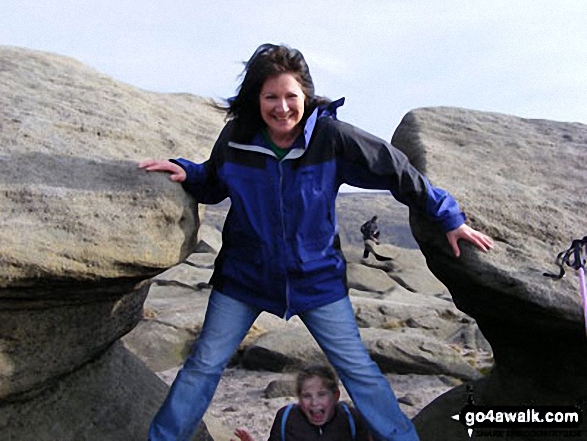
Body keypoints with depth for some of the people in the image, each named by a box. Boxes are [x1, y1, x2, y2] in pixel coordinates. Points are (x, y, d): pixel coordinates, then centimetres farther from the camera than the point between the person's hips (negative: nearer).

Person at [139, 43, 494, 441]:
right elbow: (213, 185, 9)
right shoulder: (237, 138, -11)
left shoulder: (331, 136, -18)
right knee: (204, 366, 9)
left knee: (358, 368, 5)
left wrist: (449, 216, -4)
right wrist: (185, 172, -12)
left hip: (317, 278, -1)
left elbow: (396, 170, -9)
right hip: (244, 275, 2)